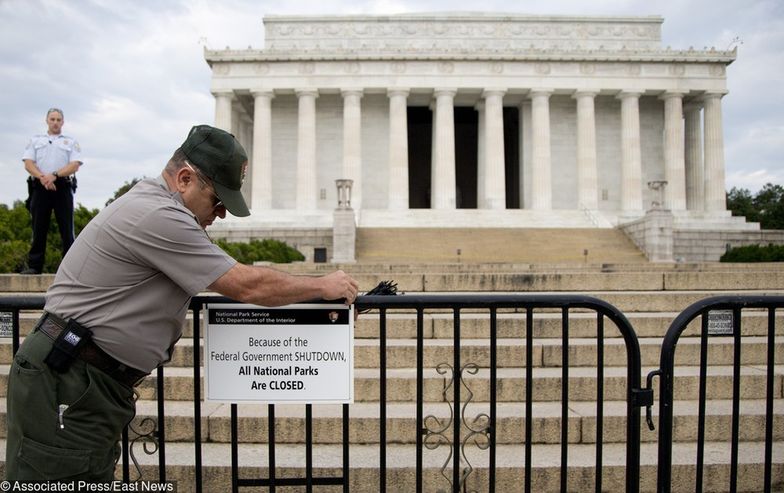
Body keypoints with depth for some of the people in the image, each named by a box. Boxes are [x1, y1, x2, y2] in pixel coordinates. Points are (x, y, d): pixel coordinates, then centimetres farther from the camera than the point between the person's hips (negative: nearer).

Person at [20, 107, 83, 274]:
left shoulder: (71, 142, 15)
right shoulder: (35, 140, 19)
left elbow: (75, 165, 0)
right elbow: (28, 163, 6)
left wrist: (54, 175, -15)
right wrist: (42, 177, -13)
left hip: (63, 187, -1)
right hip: (39, 187, 1)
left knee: (67, 229, -4)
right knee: (38, 228, 1)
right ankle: (34, 266, 3)